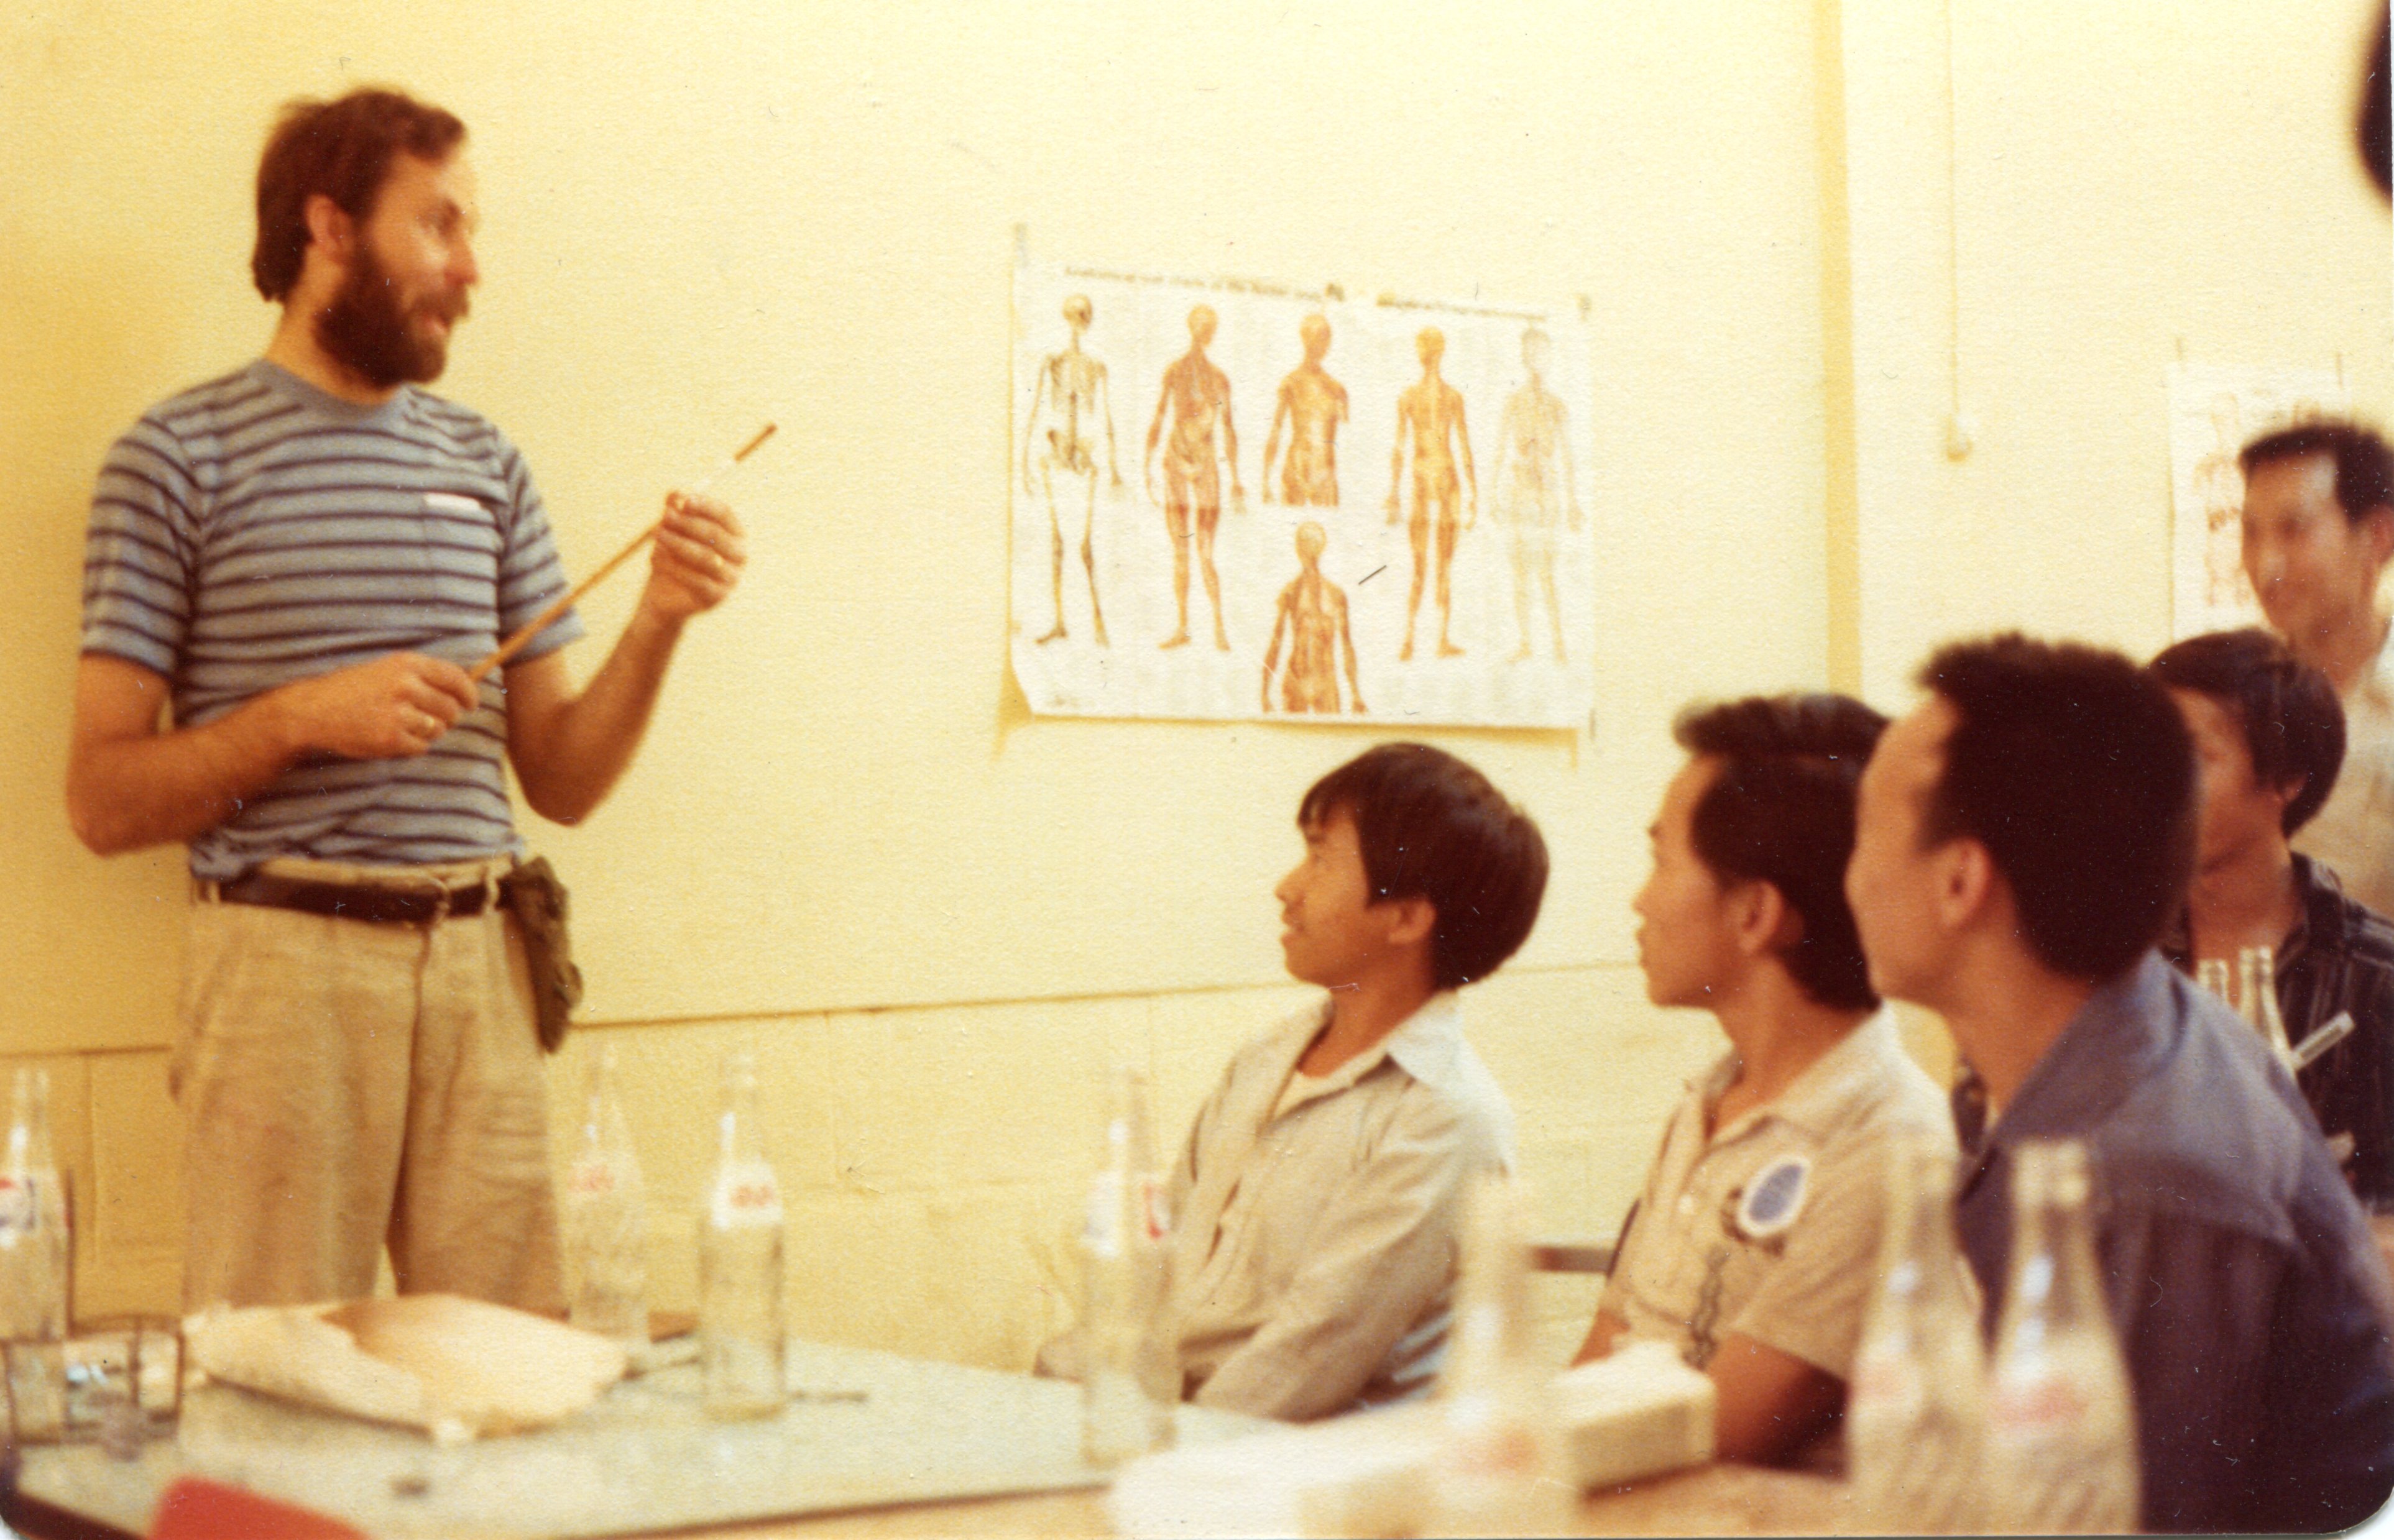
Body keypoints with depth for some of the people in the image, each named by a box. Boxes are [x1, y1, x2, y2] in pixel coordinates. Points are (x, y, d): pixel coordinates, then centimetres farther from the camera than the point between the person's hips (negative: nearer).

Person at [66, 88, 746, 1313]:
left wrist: (656, 625, -1)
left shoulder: (487, 464, 15)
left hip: (478, 966, 4)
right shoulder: (182, 455, 1)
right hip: (286, 961, -4)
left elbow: (561, 783, 14)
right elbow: (101, 802, -2)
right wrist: (299, 717, -14)